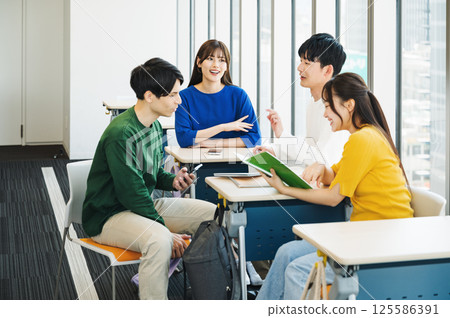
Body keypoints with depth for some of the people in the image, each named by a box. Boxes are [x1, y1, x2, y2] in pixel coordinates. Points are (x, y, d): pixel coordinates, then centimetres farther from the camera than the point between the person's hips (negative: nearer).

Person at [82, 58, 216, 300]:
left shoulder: (155, 127, 6)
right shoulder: (121, 134, -24)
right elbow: (133, 194, -24)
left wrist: (172, 181, -5)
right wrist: (167, 232, -23)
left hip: (144, 205, 10)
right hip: (109, 216, -9)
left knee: (212, 214, 2)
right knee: (158, 239, -38)